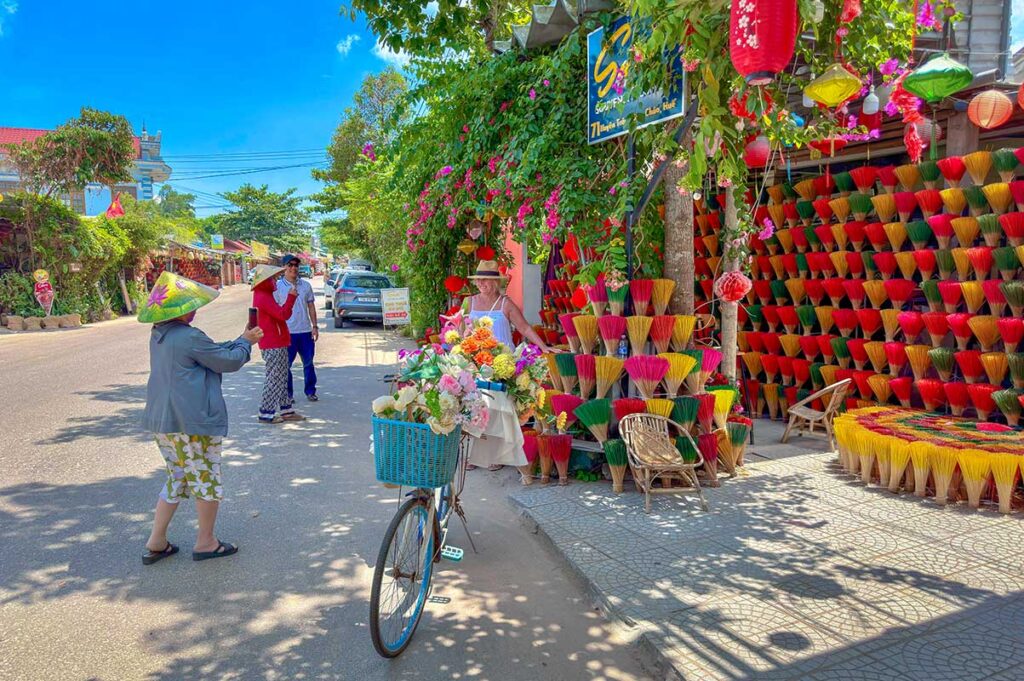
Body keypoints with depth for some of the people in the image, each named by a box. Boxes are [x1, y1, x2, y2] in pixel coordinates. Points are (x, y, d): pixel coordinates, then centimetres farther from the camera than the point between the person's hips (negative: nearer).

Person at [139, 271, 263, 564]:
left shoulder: (158, 336, 11)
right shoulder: (191, 337, -19)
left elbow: (212, 352, 16)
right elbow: (229, 361, -10)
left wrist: (240, 341, 16)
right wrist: (245, 342, 8)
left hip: (162, 421, 9)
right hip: (192, 422, -9)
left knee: (177, 479, 21)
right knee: (207, 480, 8)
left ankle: (156, 542, 24)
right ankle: (205, 542, 20)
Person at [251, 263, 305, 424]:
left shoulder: (265, 296, 17)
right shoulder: (263, 298, -17)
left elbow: (280, 313, 21)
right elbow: (283, 314, -24)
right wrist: (291, 296, -18)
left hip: (277, 344, 11)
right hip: (273, 346, -11)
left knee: (282, 378, 14)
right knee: (273, 379, -5)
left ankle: (286, 410, 20)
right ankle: (266, 413, 1)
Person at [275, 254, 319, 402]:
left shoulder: (306, 285, 7)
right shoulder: (278, 286, -3)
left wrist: (314, 326, 5)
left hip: (306, 330, 3)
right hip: (287, 332, -3)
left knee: (308, 363, 9)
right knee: (286, 364, 4)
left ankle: (310, 391, 20)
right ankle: (288, 394, 14)